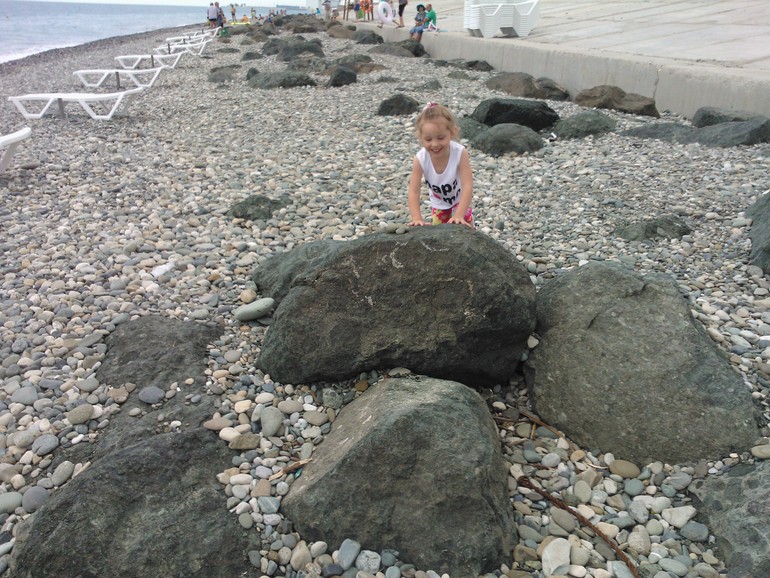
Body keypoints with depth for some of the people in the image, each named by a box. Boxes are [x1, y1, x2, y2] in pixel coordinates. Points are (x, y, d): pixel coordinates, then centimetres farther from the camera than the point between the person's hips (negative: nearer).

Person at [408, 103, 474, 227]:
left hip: (460, 198, -1)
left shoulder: (460, 153, -38)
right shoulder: (420, 159, -34)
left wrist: (459, 215, -53)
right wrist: (417, 218, -48)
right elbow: (413, 192, -34)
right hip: (438, 203, 1)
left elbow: (467, 186, -42)